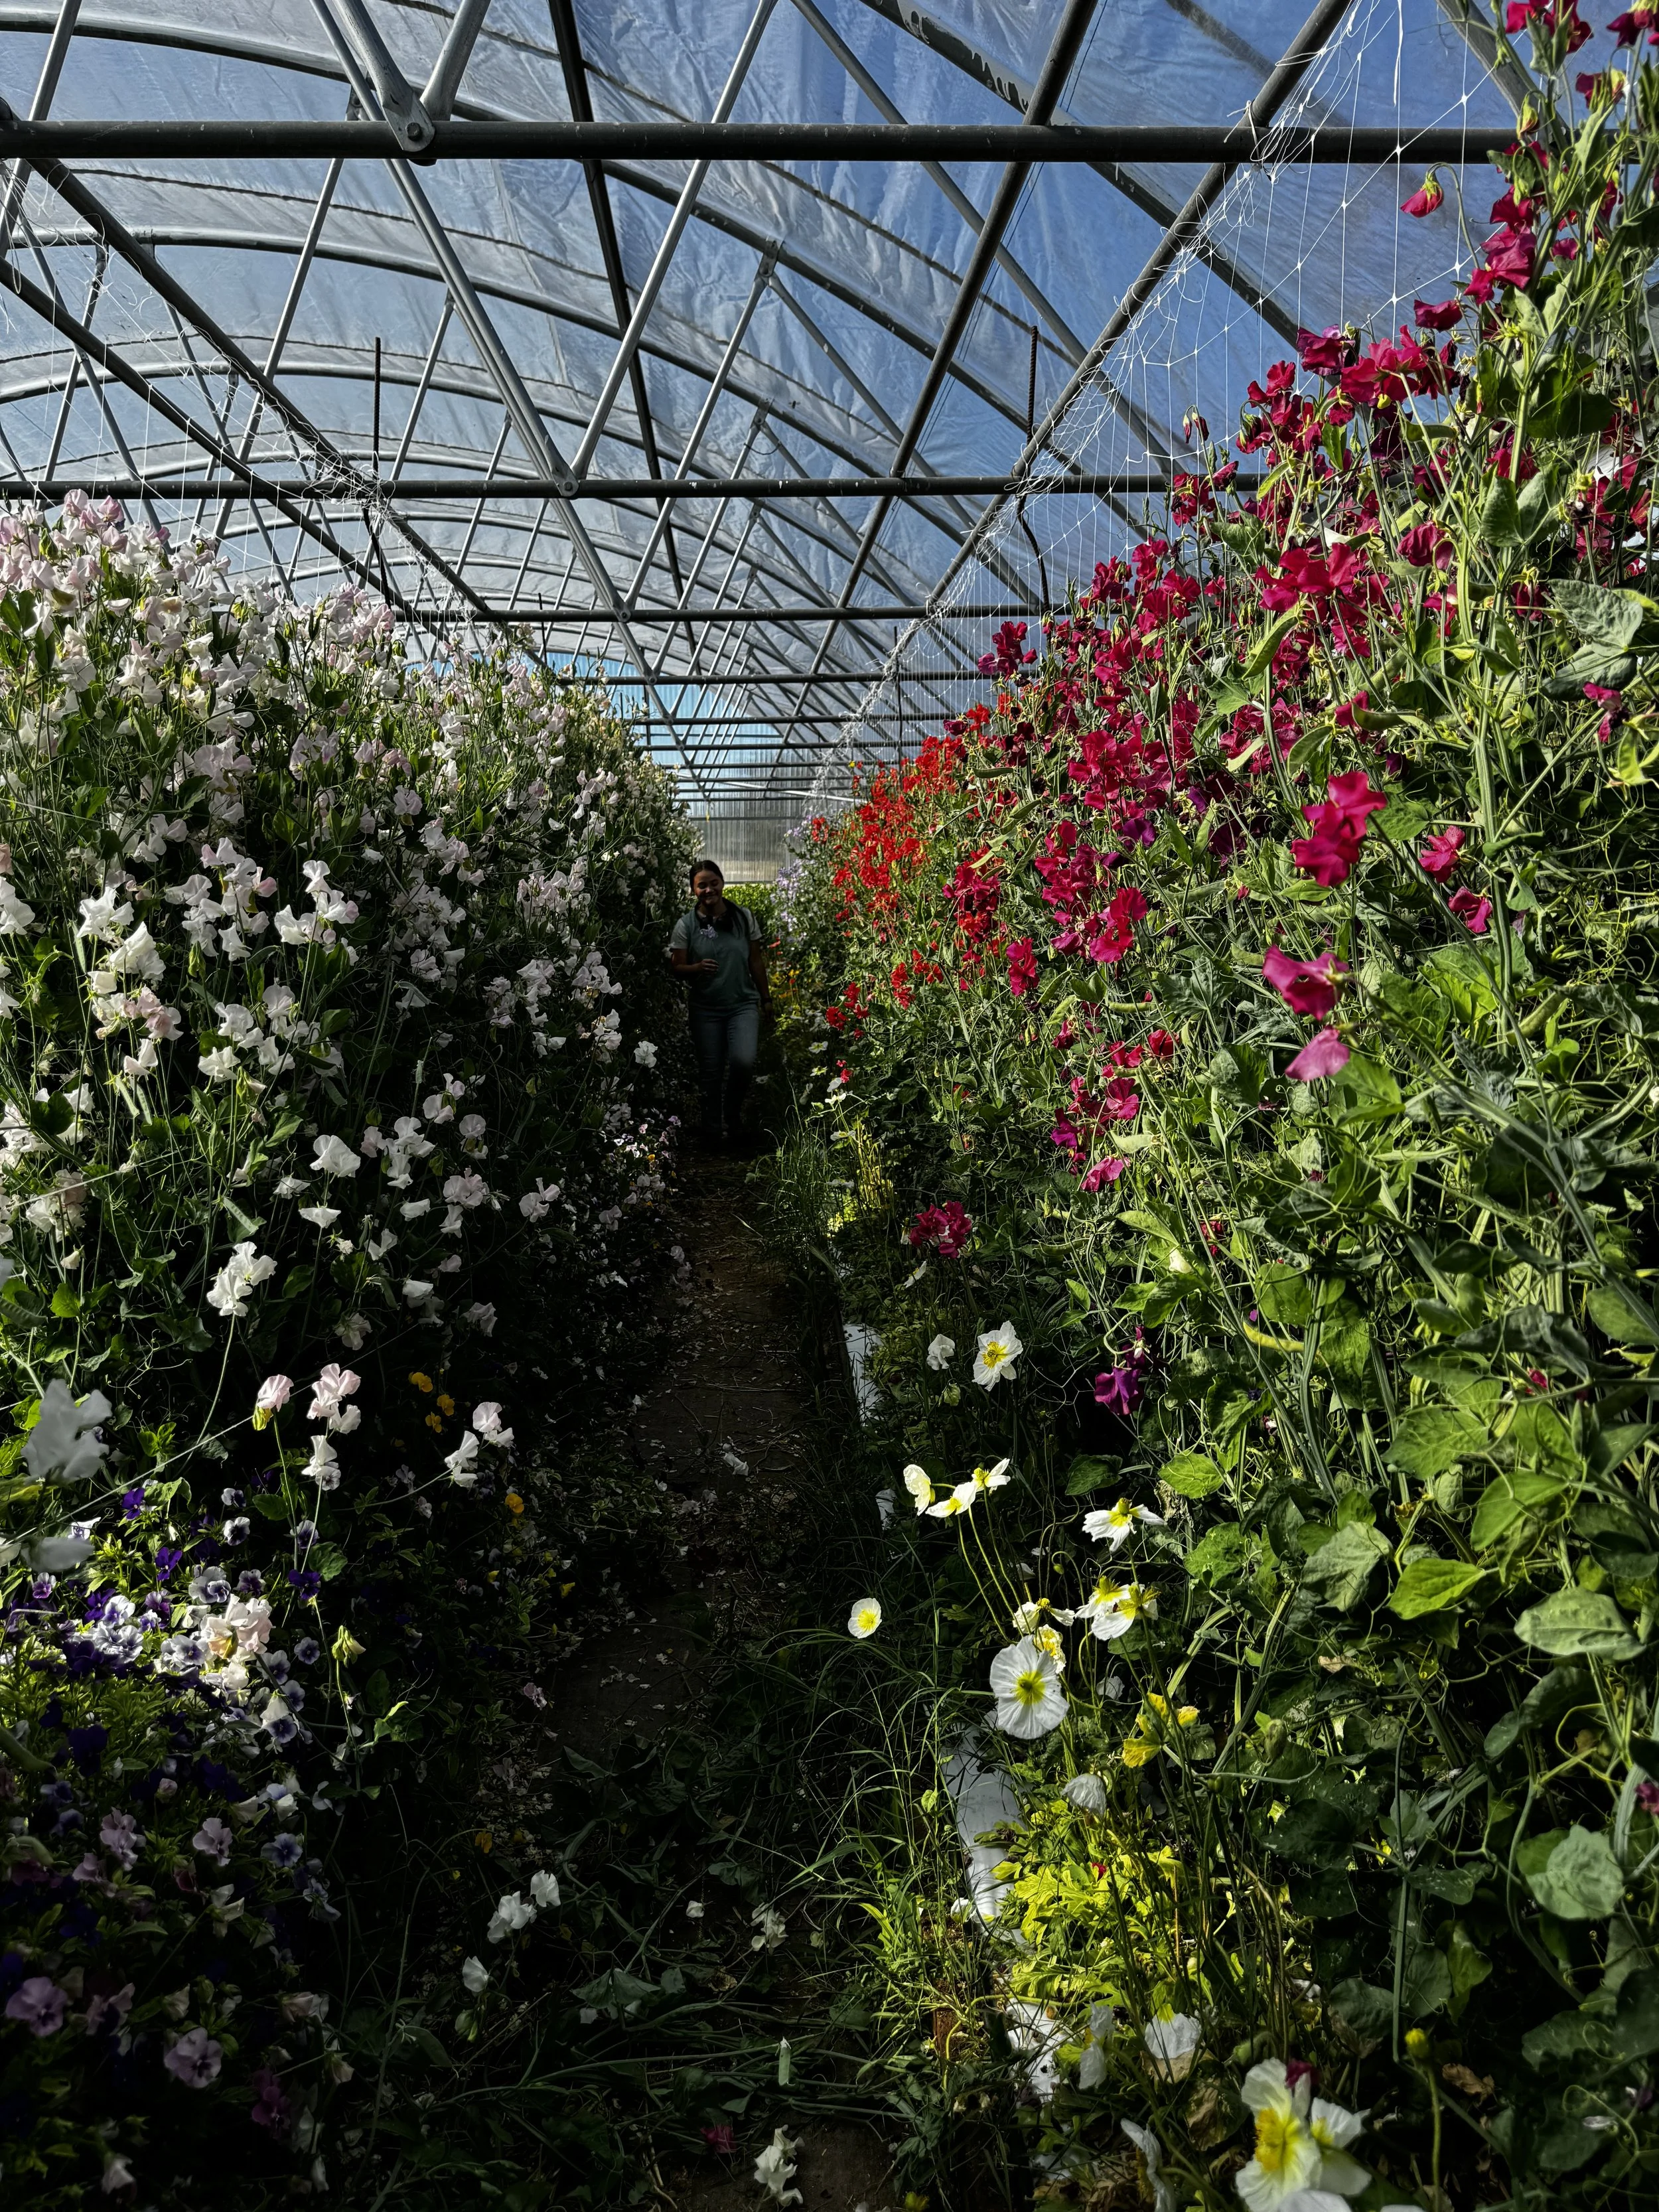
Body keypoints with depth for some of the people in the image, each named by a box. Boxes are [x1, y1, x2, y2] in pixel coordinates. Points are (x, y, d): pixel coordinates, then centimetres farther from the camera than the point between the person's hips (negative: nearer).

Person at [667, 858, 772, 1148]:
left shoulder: (743, 917, 2)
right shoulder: (686, 925, -2)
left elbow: (756, 961, 8)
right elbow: (677, 967, -1)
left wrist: (766, 998, 12)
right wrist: (698, 967, -22)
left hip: (743, 1004, 0)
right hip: (705, 1009, 0)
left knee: (743, 1061, -19)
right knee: (710, 1070, 7)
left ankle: (733, 1113, 9)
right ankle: (712, 1130, 25)